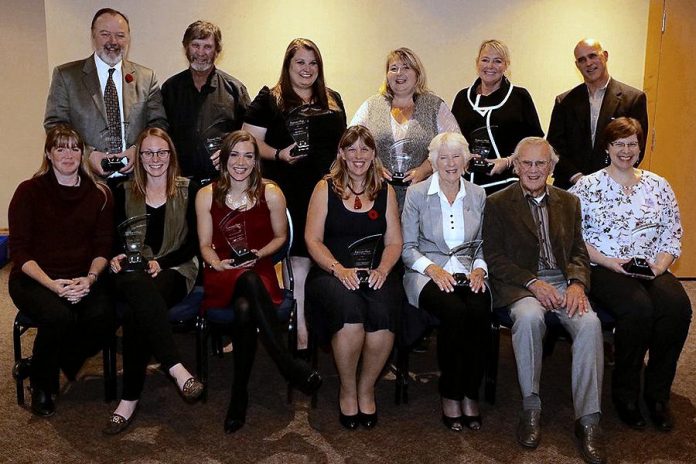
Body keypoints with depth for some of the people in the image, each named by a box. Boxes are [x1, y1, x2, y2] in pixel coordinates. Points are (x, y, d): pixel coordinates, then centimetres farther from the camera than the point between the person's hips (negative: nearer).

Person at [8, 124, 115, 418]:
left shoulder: (99, 195, 7)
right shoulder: (29, 191, -1)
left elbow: (103, 247, 4)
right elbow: (20, 251, -5)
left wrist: (90, 278, -16)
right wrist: (53, 284, -19)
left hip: (82, 280, 2)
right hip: (34, 280, -2)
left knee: (103, 316, -28)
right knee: (59, 317, -32)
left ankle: (62, 365, 4)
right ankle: (41, 384, -1)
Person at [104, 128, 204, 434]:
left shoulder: (188, 190, 9)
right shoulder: (124, 192, 16)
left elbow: (192, 244, 3)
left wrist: (160, 262, -13)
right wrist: (117, 258, -11)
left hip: (174, 271, -1)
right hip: (133, 273, 1)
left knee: (136, 312, -35)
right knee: (140, 287, -39)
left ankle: (130, 398, -32)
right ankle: (177, 369, -45)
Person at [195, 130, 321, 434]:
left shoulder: (271, 193, 1)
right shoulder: (206, 195, 4)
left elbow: (280, 237, 12)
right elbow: (205, 245, 8)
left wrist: (258, 254, -7)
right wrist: (216, 262, -14)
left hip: (259, 272, 0)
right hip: (222, 277, 0)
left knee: (245, 309, -38)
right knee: (249, 281, -39)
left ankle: (239, 396, -24)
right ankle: (288, 365, -33)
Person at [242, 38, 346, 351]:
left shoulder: (332, 100, 19)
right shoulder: (270, 99, 5)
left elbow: (343, 142, 24)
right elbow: (250, 141, -1)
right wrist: (279, 154, -17)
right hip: (289, 192, -4)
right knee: (299, 258, -4)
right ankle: (300, 331, 6)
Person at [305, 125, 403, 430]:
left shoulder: (386, 191, 14)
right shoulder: (325, 188, 7)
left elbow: (394, 241, 10)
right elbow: (313, 239, 0)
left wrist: (382, 270, -10)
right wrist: (339, 268, -15)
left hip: (375, 275, 2)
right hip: (331, 273, -2)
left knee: (383, 313, -31)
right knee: (350, 310, -34)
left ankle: (366, 388, -5)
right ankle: (347, 390, -9)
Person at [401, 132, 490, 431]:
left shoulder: (478, 195, 13)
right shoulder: (416, 194, 3)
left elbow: (482, 245, 16)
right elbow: (407, 247, 2)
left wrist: (479, 269, -4)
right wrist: (433, 268, -14)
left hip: (468, 272, 3)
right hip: (427, 273, -2)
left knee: (480, 311, -30)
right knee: (454, 311, -33)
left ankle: (470, 394, -15)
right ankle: (450, 394, -15)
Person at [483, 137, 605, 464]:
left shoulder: (569, 202, 17)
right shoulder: (497, 204, 5)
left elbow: (579, 251, 13)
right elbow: (493, 257, -3)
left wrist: (577, 283, -9)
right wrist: (533, 282, -15)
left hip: (564, 281, 3)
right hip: (520, 285, -3)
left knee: (589, 323, -27)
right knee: (529, 317, -36)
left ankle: (588, 419, -19)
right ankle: (531, 407, -19)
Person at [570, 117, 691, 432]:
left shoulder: (658, 186, 15)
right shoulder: (587, 186, 4)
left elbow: (673, 234, 12)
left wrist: (660, 265, -6)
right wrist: (608, 261, -13)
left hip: (652, 270, 4)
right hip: (604, 269, -3)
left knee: (677, 307, -28)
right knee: (638, 307, -33)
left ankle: (657, 394, -9)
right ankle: (625, 393, -11)